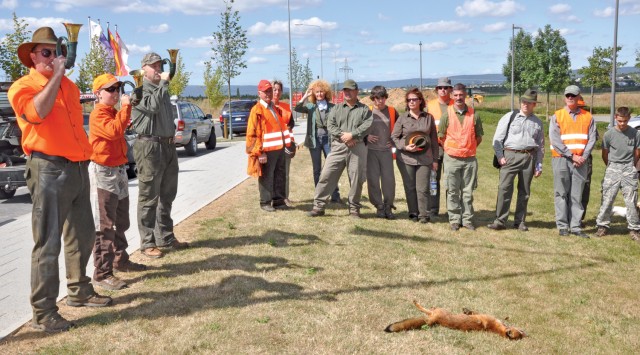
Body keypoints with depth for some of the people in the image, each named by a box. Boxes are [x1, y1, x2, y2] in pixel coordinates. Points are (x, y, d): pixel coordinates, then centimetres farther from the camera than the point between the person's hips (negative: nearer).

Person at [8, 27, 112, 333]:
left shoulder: (69, 86, 18)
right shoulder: (23, 87, -4)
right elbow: (37, 111, -25)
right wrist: (55, 76, -17)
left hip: (78, 168, 8)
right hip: (49, 170, -8)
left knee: (82, 235, 16)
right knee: (48, 243, -6)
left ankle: (79, 291, 33)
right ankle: (43, 313, 1)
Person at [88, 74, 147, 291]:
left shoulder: (114, 112, 14)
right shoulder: (98, 114, -15)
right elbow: (113, 131, -32)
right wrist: (125, 107, -26)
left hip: (119, 170, 10)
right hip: (103, 173, -10)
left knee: (121, 222, 19)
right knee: (104, 226, -8)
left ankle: (120, 259, 33)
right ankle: (102, 274, -5)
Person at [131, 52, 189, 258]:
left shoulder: (162, 89, 19)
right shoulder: (140, 90, -6)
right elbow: (153, 106, -24)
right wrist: (163, 83, -15)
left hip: (168, 145, 8)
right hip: (150, 146, -8)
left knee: (167, 196, 13)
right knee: (149, 197, -5)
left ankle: (166, 237, 23)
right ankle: (148, 243, 0)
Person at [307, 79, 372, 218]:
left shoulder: (364, 109, 8)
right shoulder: (336, 108, 14)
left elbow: (367, 125, -7)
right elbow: (330, 125, 3)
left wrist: (352, 135, -16)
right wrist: (342, 135, -13)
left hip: (358, 148, -1)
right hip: (338, 147, 1)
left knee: (356, 179, 3)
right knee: (326, 175, -4)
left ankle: (354, 208, 17)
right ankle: (318, 206, 2)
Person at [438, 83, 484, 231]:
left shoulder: (474, 115, 2)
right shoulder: (447, 114, -2)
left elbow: (479, 137, 10)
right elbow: (441, 137, 3)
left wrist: (469, 149, 6)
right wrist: (450, 150, 5)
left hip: (470, 159, 1)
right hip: (452, 159, -1)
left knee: (468, 191, 7)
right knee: (453, 191, 5)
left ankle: (467, 219, 16)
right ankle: (454, 220, 14)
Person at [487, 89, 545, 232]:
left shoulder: (537, 122, 12)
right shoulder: (509, 117, 4)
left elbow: (541, 145, 16)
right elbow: (498, 138, 3)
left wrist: (539, 165, 12)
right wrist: (500, 156, -7)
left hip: (529, 157, 3)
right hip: (510, 155, -3)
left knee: (524, 191, 7)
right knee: (504, 188, -10)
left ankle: (520, 221, 17)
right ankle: (500, 221, -6)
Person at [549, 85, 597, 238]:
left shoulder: (588, 117, 9)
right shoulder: (556, 116, 2)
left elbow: (591, 139, 4)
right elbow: (555, 140, -7)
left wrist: (583, 157, -9)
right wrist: (572, 155, -12)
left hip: (581, 161, 2)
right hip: (561, 160, -2)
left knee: (577, 195, 4)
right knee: (562, 194, 2)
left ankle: (575, 226, 7)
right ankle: (562, 226, 7)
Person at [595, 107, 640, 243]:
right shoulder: (609, 134, -2)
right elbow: (605, 155, 8)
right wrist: (612, 167, 12)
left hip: (629, 170, 0)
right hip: (612, 170, 0)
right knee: (607, 199, -1)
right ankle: (602, 226, 7)